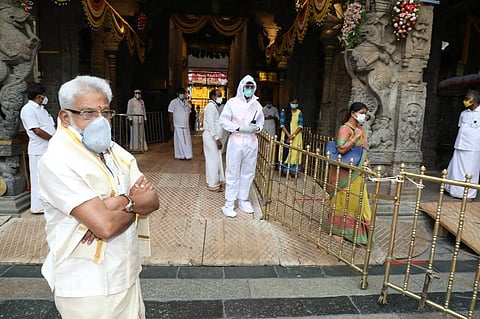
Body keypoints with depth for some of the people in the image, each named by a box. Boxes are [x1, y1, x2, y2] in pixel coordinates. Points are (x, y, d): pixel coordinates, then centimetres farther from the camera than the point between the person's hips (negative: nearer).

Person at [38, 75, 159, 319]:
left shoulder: (115, 151, 4)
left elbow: (153, 200, -3)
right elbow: (105, 225, -27)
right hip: (87, 289, -6)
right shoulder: (58, 161, -18)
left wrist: (120, 203, -22)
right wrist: (135, 203, -9)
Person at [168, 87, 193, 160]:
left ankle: (187, 155, 8)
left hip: (186, 125, 6)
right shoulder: (174, 102, -4)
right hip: (178, 126, -6)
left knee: (187, 140, 3)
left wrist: (189, 124, 14)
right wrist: (171, 125, -13)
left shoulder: (186, 103, 14)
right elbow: (170, 114, -7)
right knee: (179, 141, -2)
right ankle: (180, 155, 5)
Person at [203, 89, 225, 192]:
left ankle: (215, 182, 22)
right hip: (211, 137, -10)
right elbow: (210, 124, -20)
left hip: (214, 137, 10)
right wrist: (217, 139, -23)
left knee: (215, 160, 13)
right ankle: (213, 184, 1)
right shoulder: (210, 106, -13)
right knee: (213, 160, -6)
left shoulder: (214, 106, 19)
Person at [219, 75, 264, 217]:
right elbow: (224, 120, -6)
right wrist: (240, 128, -16)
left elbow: (261, 121, 17)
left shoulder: (257, 104, 7)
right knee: (233, 173, 0)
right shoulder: (232, 102, -6)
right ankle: (229, 204, 12)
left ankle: (243, 200, 28)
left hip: (251, 142, 5)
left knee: (248, 172, 13)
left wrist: (257, 128, -6)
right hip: (236, 142, -4)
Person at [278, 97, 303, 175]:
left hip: (296, 136, 1)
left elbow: (300, 126, -2)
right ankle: (284, 170, 7)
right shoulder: (284, 111, 1)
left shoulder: (299, 112, 4)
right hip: (286, 135, -1)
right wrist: (288, 135, -12)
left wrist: (293, 135, -14)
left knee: (295, 153, 0)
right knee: (285, 152, -2)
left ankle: (293, 171, 6)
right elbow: (282, 124, -4)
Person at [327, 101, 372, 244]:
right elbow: (341, 149, -27)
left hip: (357, 172, 9)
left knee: (357, 201, 14)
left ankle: (354, 230, 29)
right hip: (345, 172, -9)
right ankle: (337, 230, 17)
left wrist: (365, 159, 7)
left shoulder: (360, 128, 12)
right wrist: (356, 137, -23)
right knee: (342, 200, 2)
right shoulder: (345, 128, -15)